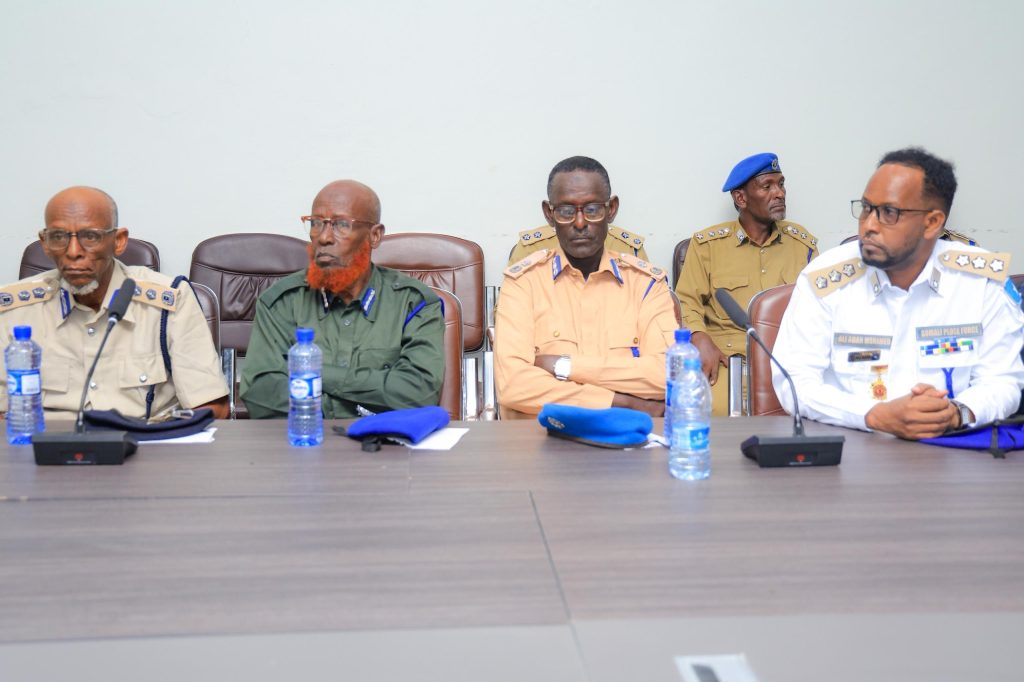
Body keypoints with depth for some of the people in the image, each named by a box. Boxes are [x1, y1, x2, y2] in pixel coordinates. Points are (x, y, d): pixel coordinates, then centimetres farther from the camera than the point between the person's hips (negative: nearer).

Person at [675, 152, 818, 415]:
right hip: (724, 352, -2)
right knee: (716, 409, -32)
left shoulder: (802, 242, 16)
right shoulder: (707, 243, 7)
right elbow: (687, 301, 5)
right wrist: (701, 340, -14)